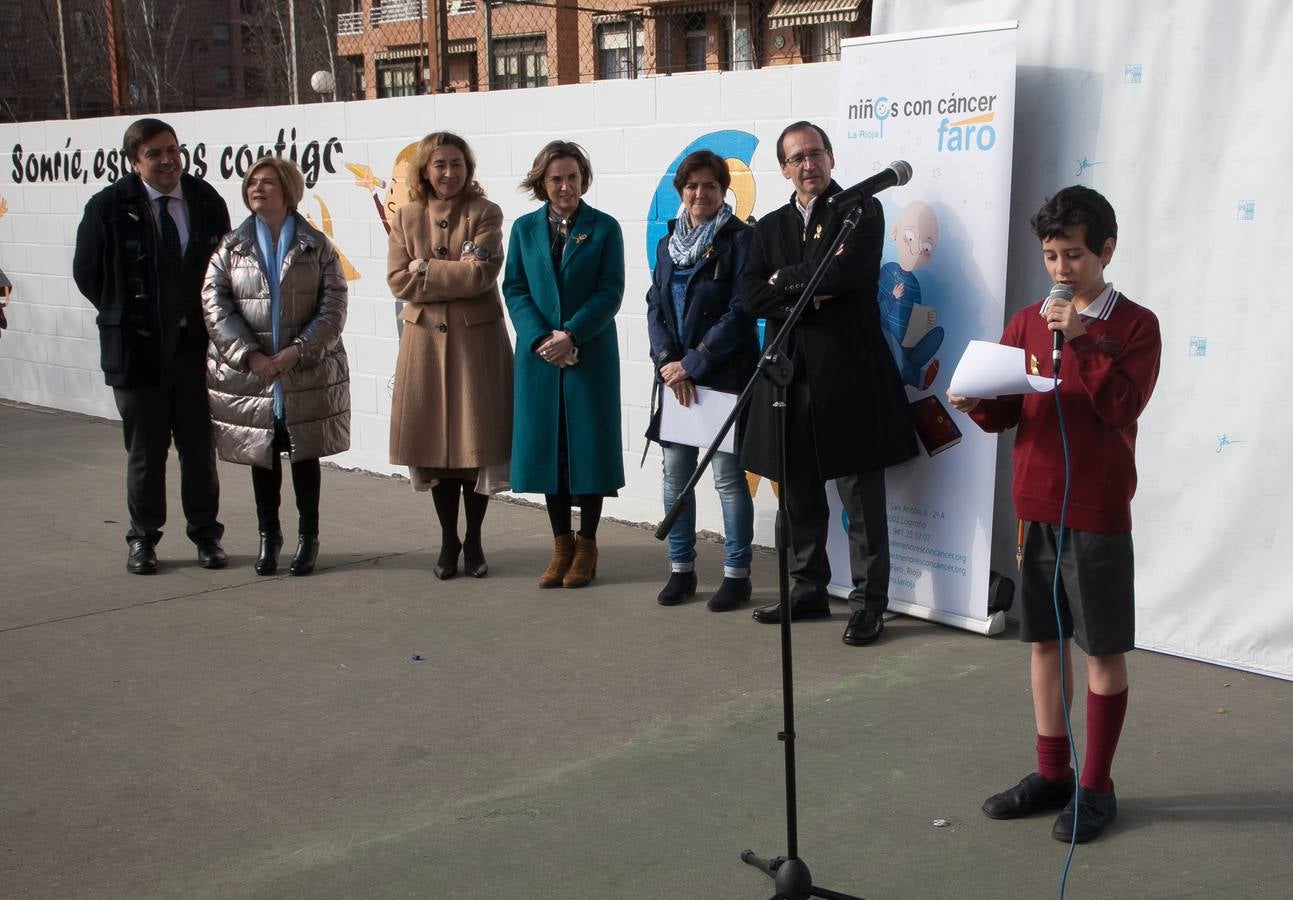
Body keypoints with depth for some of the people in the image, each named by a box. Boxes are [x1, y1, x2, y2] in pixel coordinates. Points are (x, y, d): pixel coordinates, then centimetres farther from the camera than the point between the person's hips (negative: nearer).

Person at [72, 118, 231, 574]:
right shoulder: (108, 207, -6)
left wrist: (210, 323, 3)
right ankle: (143, 539, 22)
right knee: (145, 451, 8)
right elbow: (87, 273, 2)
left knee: (200, 448, 8)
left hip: (198, 346, 2)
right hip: (137, 349, -2)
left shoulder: (207, 202, 2)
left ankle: (206, 535, 22)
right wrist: (125, 317, 3)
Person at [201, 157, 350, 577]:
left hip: (308, 372, -1)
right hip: (249, 375, 1)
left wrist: (297, 350, -17)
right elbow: (215, 306, -4)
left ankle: (308, 537, 19)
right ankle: (268, 536, 24)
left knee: (305, 455, 7)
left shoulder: (317, 247, 1)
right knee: (262, 456, 10)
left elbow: (333, 308, -5)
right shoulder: (230, 247, 3)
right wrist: (250, 354, -15)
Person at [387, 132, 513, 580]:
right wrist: (456, 277, -10)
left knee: (477, 440, 2)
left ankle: (473, 541, 16)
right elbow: (397, 280, -3)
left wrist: (426, 269, -9)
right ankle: (448, 540, 19)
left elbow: (482, 273, -14)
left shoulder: (485, 214, -1)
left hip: (477, 340, -2)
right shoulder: (405, 218, 7)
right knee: (435, 441, 6)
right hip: (425, 338, 2)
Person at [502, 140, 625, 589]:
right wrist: (541, 337, -12)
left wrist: (570, 334, -15)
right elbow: (514, 289, 3)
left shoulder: (604, 228, 1)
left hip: (591, 355, -2)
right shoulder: (524, 228, 7)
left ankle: (586, 546, 13)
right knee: (546, 447, 5)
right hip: (539, 356, 2)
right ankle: (561, 545, 16)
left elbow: (611, 291, -5)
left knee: (588, 446, 2)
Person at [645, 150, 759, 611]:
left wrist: (693, 363, -13)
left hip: (725, 376, -6)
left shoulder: (740, 239, -5)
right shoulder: (668, 243, 14)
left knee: (728, 476, -2)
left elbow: (741, 311, -11)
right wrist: (668, 361, -6)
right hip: (675, 375, 6)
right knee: (675, 473, 9)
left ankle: (737, 574, 9)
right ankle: (681, 568, 21)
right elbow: (654, 307, 10)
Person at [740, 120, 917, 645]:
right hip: (790, 372, 5)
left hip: (847, 371, -5)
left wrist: (785, 281, -4)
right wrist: (805, 296, -12)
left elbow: (847, 273, -16)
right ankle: (807, 591, 26)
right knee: (798, 494, 13)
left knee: (861, 498, -1)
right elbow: (750, 295, 4)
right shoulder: (771, 227, 16)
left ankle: (869, 603, 6)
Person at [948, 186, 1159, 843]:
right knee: (1045, 642, 12)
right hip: (1034, 508, 5)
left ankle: (1096, 787, 16)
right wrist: (977, 401, -14)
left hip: (1098, 513, -5)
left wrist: (1078, 339, -20)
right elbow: (1003, 412, 6)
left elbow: (1122, 405, -18)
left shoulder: (1135, 325, -5)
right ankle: (1051, 774, 24)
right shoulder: (1026, 322, 8)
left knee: (1102, 650, 5)